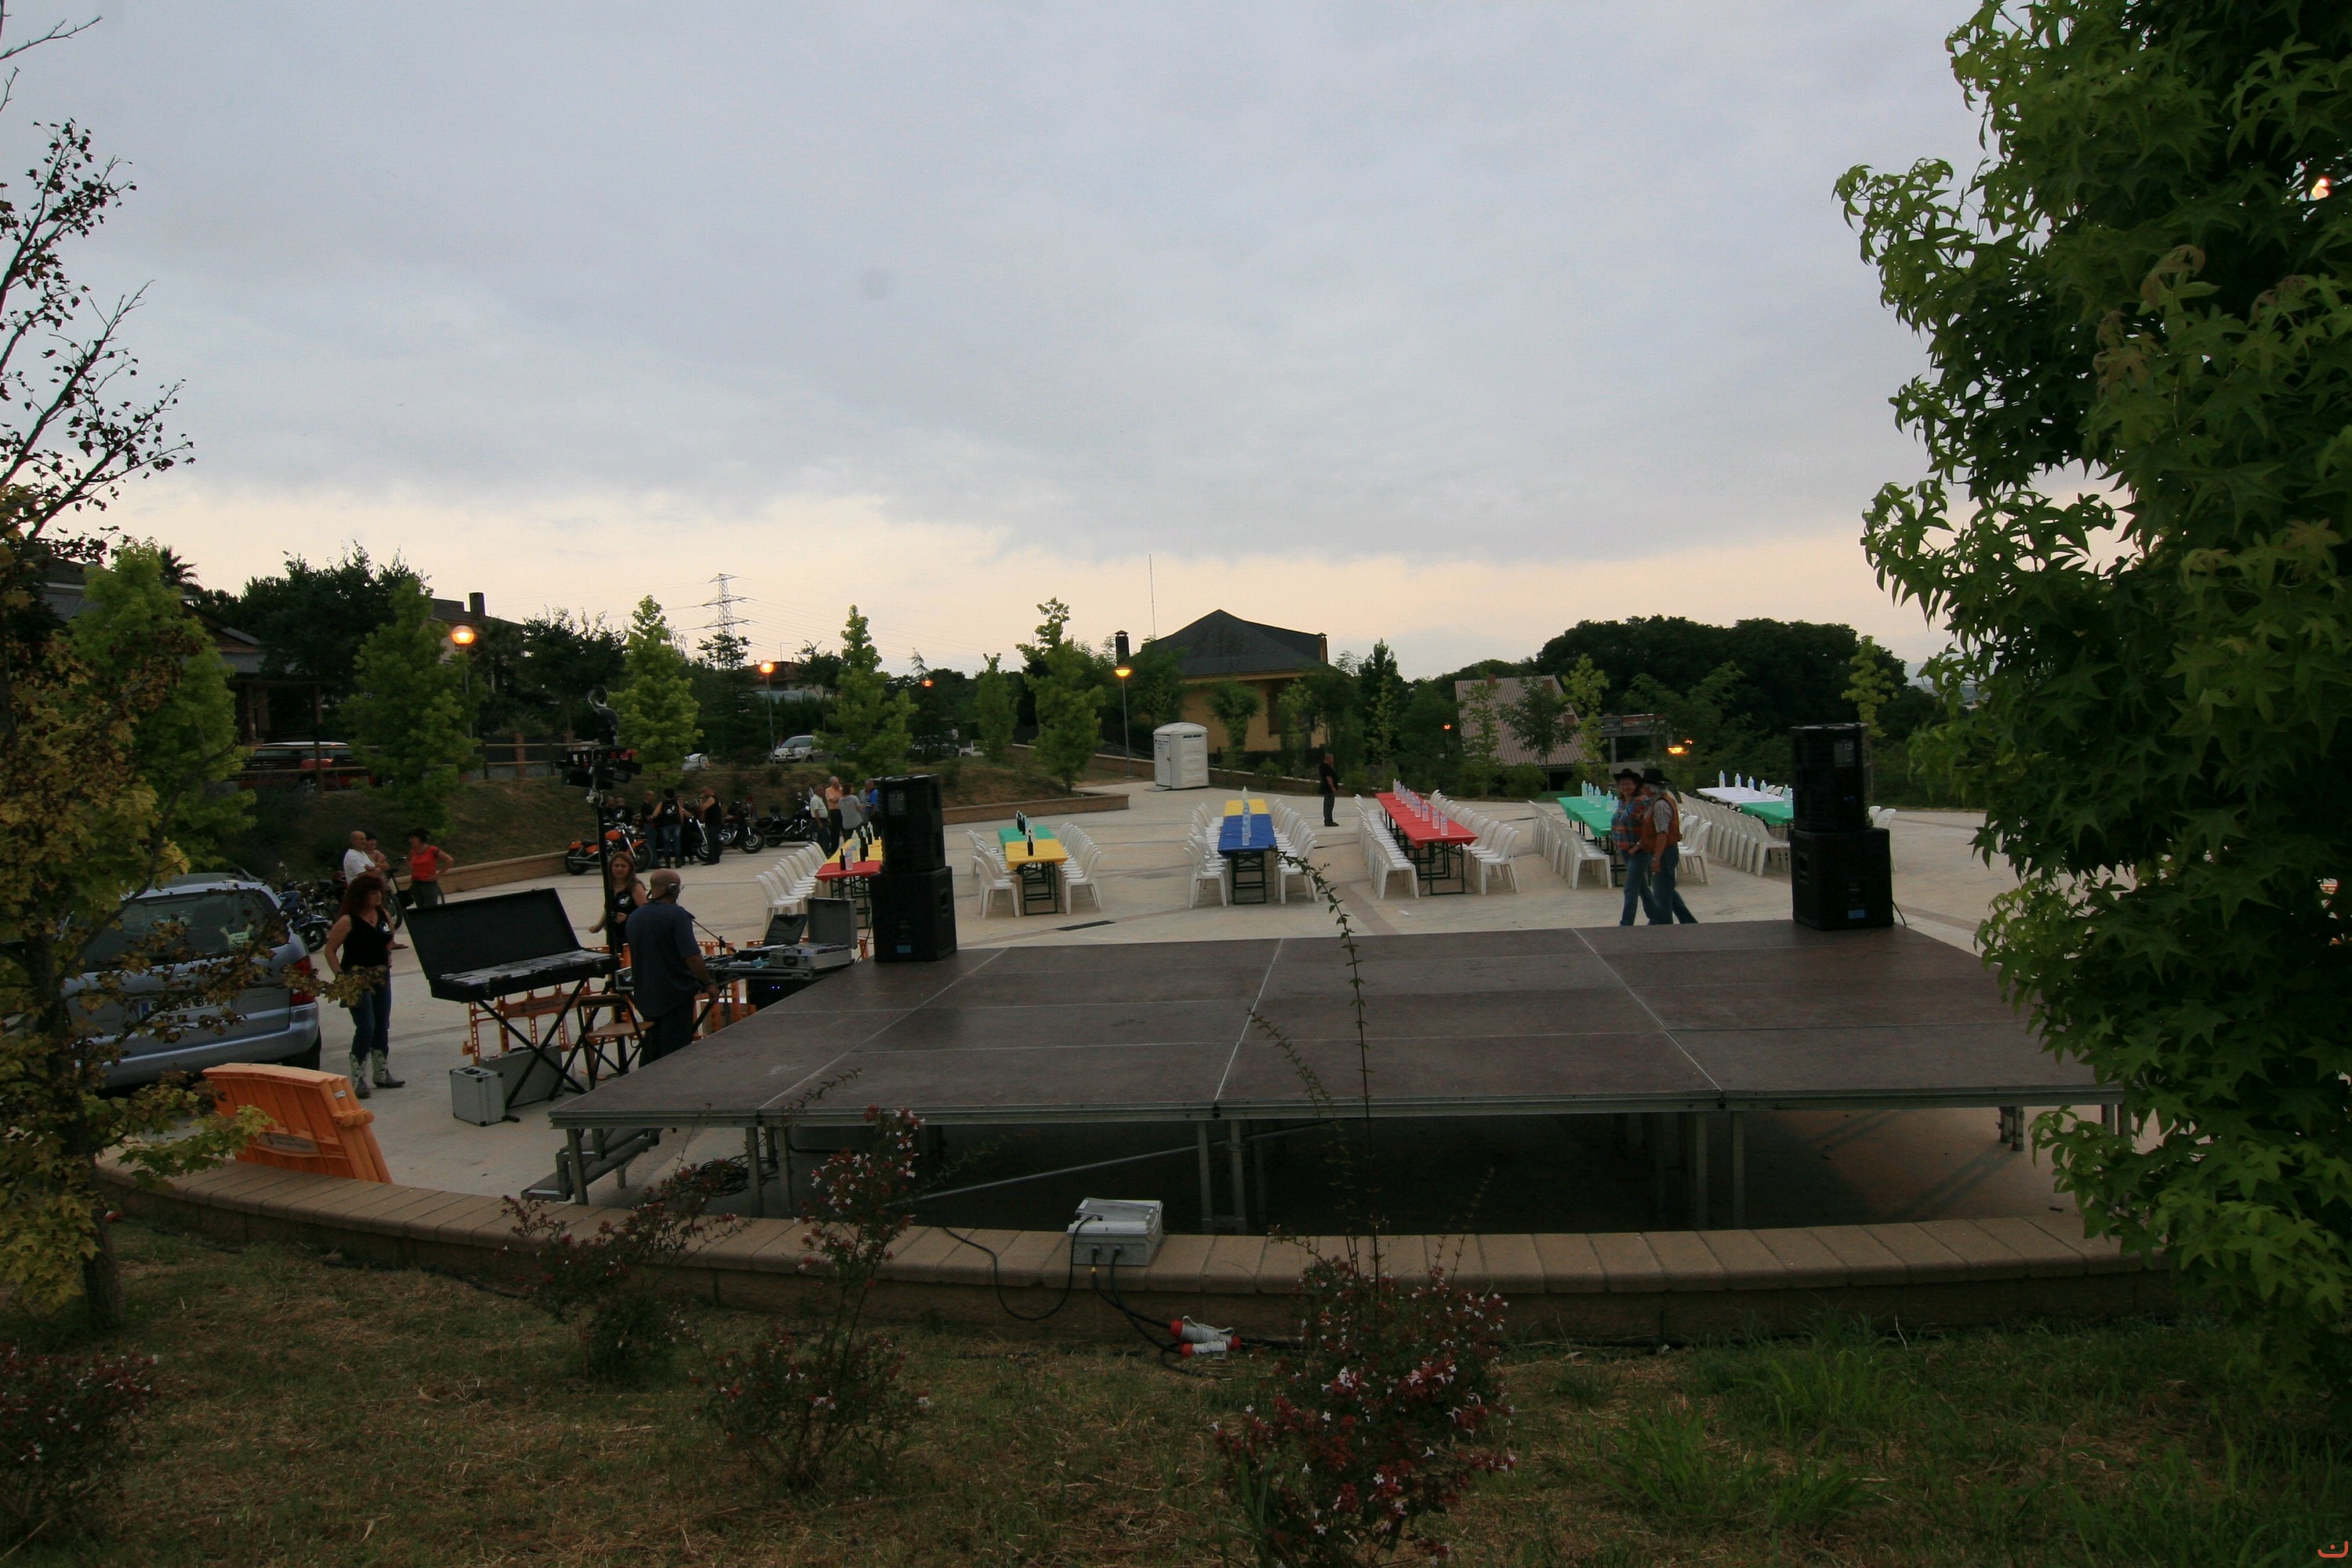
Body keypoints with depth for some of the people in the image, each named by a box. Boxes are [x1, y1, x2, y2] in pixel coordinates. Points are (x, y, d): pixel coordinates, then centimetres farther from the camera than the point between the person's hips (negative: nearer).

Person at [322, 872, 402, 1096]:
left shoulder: (384, 916, 5)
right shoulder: (348, 921, -14)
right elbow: (330, 950, -11)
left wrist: (388, 957, 9)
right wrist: (340, 976, -17)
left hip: (381, 977, 7)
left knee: (382, 1027, 12)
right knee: (366, 1028, -11)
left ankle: (382, 1074, 22)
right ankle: (358, 1080, -2)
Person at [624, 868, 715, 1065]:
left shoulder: (634, 917, 7)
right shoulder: (676, 915, -16)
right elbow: (692, 956, -21)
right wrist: (708, 983, -11)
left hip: (646, 995, 7)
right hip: (675, 994, -7)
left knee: (650, 1050, 18)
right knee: (676, 1049, -1)